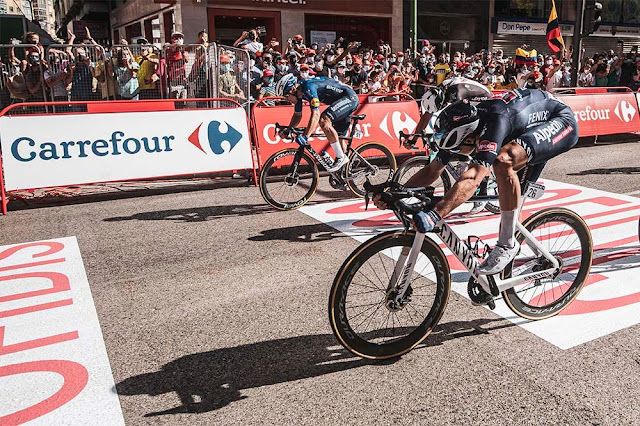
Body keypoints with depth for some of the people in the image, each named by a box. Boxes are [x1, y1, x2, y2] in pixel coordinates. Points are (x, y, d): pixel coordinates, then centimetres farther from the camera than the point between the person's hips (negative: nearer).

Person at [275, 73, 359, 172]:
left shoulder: (308, 87, -27)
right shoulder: (299, 92, 1)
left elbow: (316, 114, -35)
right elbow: (297, 115, 13)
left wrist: (305, 136, -40)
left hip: (350, 97, -10)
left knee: (323, 120, -28)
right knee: (338, 137, 14)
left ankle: (341, 157, -19)